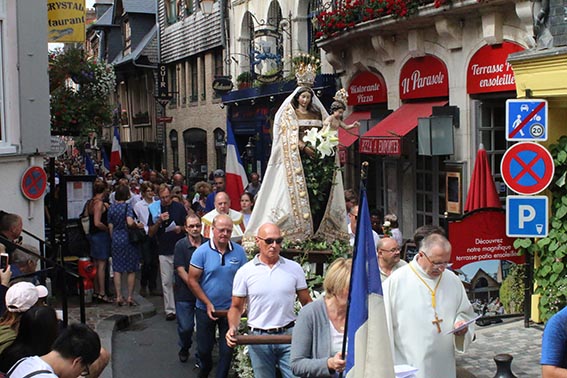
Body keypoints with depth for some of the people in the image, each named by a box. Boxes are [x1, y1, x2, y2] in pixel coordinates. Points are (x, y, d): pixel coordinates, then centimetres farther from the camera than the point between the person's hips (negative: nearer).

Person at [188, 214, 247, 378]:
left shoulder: (239, 251, -6)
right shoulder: (201, 252, -12)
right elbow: (192, 281, -9)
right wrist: (208, 304, -13)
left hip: (230, 309, 1)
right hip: (206, 309, -1)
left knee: (227, 350, 7)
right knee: (204, 348, 15)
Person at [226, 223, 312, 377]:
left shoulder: (294, 268, 2)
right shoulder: (245, 272, -1)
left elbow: (307, 302, 5)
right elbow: (236, 307, 4)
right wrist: (233, 328, -15)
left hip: (288, 335, 0)